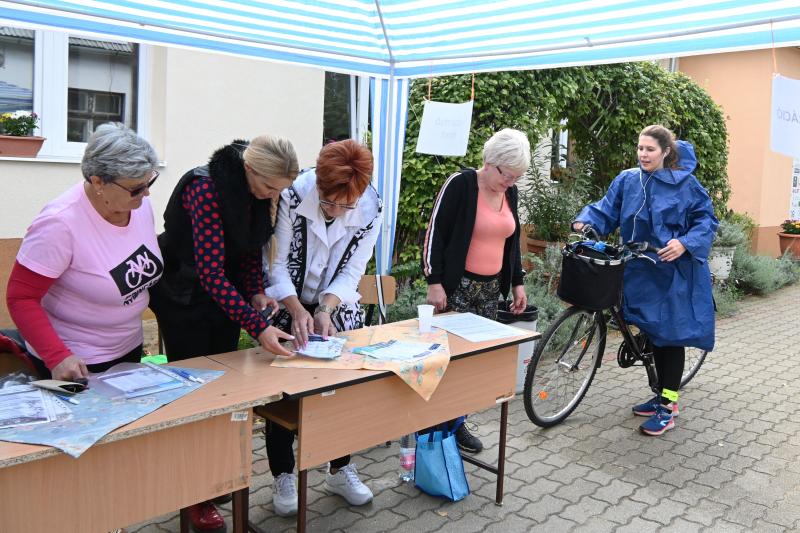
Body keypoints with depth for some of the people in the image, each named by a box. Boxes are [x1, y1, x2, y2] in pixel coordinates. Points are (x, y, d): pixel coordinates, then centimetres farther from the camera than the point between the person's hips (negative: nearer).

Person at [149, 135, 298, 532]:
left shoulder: (260, 190, -6)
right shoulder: (206, 188, -29)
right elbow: (211, 272, -31)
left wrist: (256, 293, -10)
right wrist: (258, 327, -35)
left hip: (226, 295, 7)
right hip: (185, 301, -6)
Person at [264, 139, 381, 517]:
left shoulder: (370, 210, -18)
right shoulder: (293, 196, -26)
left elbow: (351, 272, -11)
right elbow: (277, 264, -21)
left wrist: (325, 309, -26)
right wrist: (298, 311, -33)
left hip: (337, 307, 2)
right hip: (288, 307, -2)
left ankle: (340, 470, 28)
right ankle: (283, 475, 21)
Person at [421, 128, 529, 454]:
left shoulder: (510, 192, 10)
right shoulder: (461, 184, -9)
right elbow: (435, 234, -9)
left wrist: (517, 282, 18)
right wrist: (434, 282, -13)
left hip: (491, 289, 6)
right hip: (458, 287, -6)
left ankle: (457, 422, 16)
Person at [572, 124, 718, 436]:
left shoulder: (684, 183, -7)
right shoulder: (626, 180, 3)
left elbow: (706, 219, -4)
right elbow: (606, 211, 1)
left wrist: (685, 243, -21)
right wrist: (585, 221, -19)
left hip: (674, 272, -5)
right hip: (642, 270, 5)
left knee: (670, 334, 0)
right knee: (653, 333, 15)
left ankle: (668, 406, 9)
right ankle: (663, 394, 31)